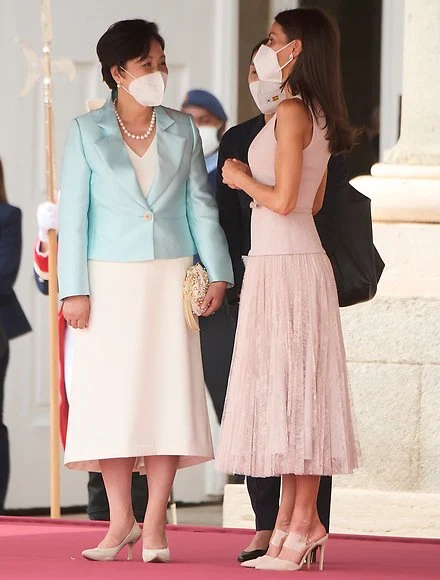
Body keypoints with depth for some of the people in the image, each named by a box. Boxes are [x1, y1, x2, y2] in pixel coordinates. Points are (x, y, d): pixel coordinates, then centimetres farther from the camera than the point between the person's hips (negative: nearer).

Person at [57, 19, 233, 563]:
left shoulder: (182, 130, 8)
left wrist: (216, 272, -1)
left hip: (170, 278, 1)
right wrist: (74, 289, -6)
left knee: (168, 392, -3)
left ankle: (154, 523, 1)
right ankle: (120, 521, 7)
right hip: (110, 278, -1)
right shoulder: (86, 132, 2)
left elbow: (201, 204, 9)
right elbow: (73, 214, 0)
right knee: (111, 395, -2)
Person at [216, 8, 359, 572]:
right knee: (290, 391, 10)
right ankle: (292, 520, 12)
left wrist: (242, 178, -3)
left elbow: (284, 200, -20)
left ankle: (302, 525, -6)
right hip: (285, 263, 9)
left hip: (285, 265, -9)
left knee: (291, 388, -7)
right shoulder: (317, 115, 15)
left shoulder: (291, 112, -14)